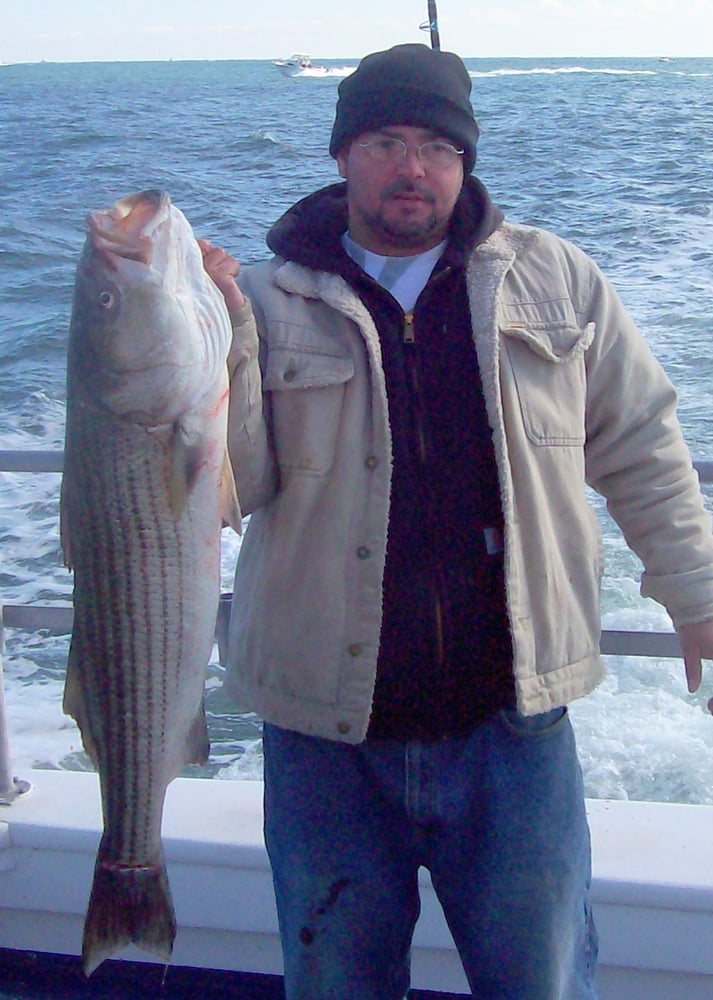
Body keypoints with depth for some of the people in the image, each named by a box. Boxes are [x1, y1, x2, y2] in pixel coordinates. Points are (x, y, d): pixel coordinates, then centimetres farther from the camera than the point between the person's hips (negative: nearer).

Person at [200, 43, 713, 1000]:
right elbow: (230, 489, -8)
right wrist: (218, 342, -20)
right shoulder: (271, 304, -1)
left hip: (513, 721, 1)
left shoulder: (558, 282, 3)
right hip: (329, 739, 0)